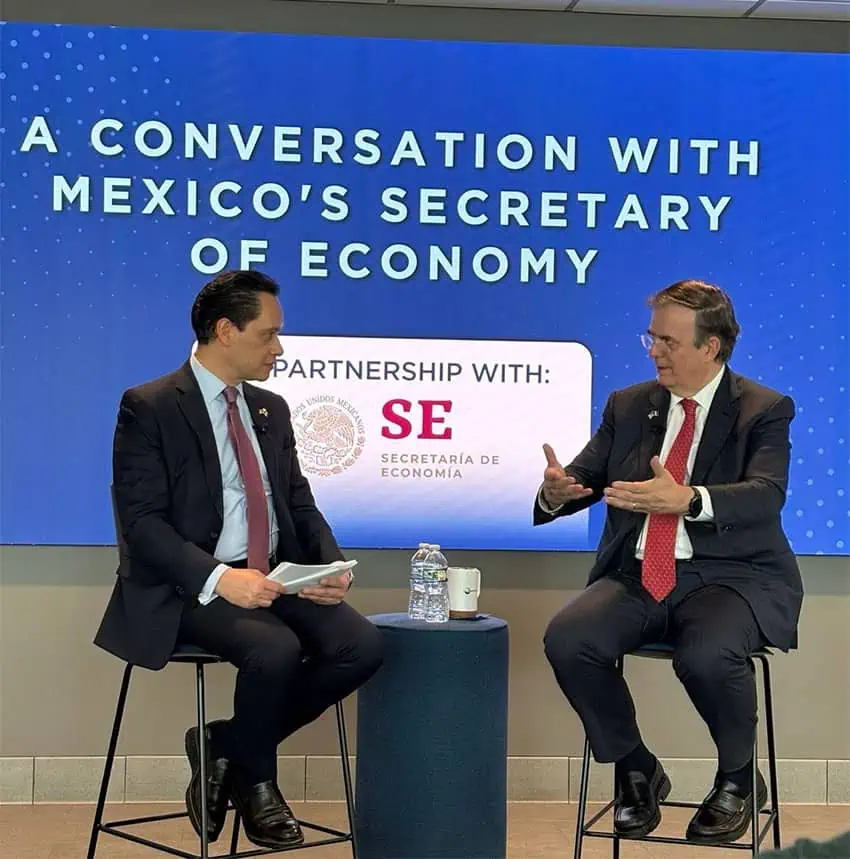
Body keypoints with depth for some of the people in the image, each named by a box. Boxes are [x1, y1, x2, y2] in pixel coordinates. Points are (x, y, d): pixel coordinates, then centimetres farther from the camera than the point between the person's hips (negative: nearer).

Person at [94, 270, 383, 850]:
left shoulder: (270, 409, 16)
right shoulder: (149, 408, -5)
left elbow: (301, 506, 17)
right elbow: (143, 522, -13)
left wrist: (333, 566, -5)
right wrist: (219, 578, -27)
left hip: (276, 580, 7)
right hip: (193, 588, -6)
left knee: (361, 645, -18)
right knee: (275, 650, -33)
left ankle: (227, 743, 1)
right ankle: (255, 782, -2)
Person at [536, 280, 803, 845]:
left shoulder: (764, 411, -1)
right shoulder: (629, 406, 13)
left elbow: (765, 495, -18)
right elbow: (584, 477, 8)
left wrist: (686, 499, -37)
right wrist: (556, 490, -18)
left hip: (730, 577, -4)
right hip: (637, 579, 4)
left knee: (706, 656, -35)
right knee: (566, 641, -24)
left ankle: (738, 779, -2)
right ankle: (637, 772, 1)